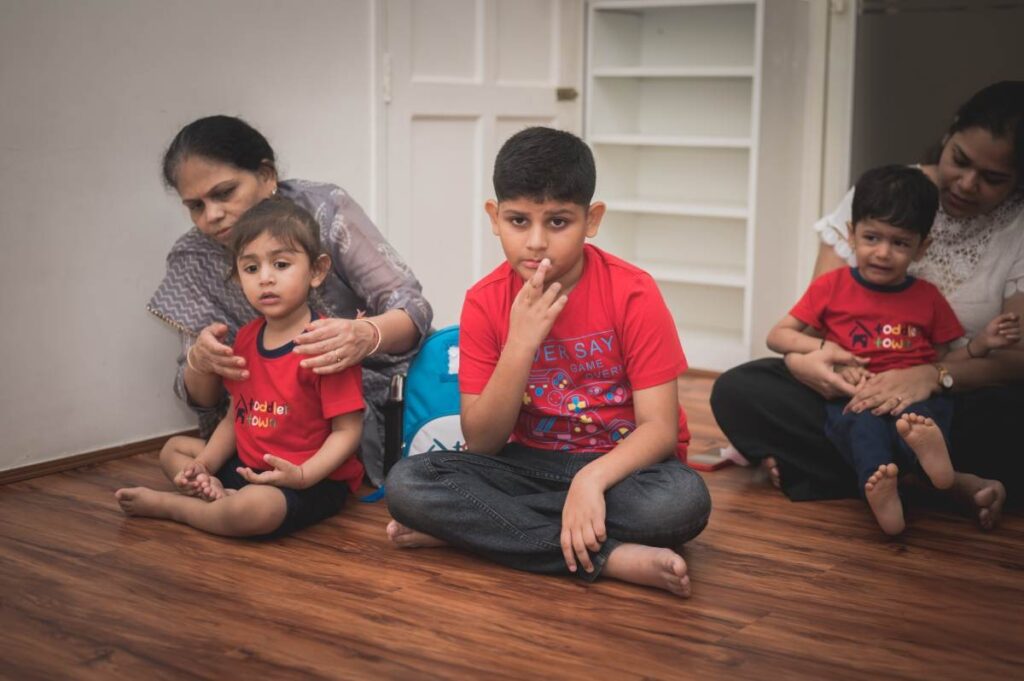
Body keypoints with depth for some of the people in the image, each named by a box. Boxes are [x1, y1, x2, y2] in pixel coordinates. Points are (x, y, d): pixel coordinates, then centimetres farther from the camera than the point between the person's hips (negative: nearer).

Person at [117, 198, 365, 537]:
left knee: (254, 508, -37)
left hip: (313, 481, -8)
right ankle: (219, 493, -11)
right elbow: (235, 416, 14)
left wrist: (302, 475, -30)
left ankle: (164, 504, -10)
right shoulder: (246, 338, 7)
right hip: (248, 469, 8)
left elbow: (347, 431, -17)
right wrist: (203, 466, -1)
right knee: (172, 452, 17)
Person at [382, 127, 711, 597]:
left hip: (618, 466, -2)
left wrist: (593, 478, -36)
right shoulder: (484, 303, -6)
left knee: (683, 501, -36)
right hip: (529, 465, 2)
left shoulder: (632, 294, -14)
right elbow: (481, 443, -9)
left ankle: (476, 530, -21)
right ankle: (611, 558, -25)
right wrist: (520, 343, -23)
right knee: (406, 483, -23)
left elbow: (659, 427, -16)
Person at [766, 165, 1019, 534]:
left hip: (914, 397, 2)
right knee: (864, 418, -38)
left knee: (935, 407, -35)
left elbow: (941, 363, 21)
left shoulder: (927, 298, 18)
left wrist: (981, 344, 3)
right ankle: (878, 490, -62)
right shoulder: (831, 287, 12)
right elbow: (776, 336, 10)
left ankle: (925, 447, -67)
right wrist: (824, 349, -7)